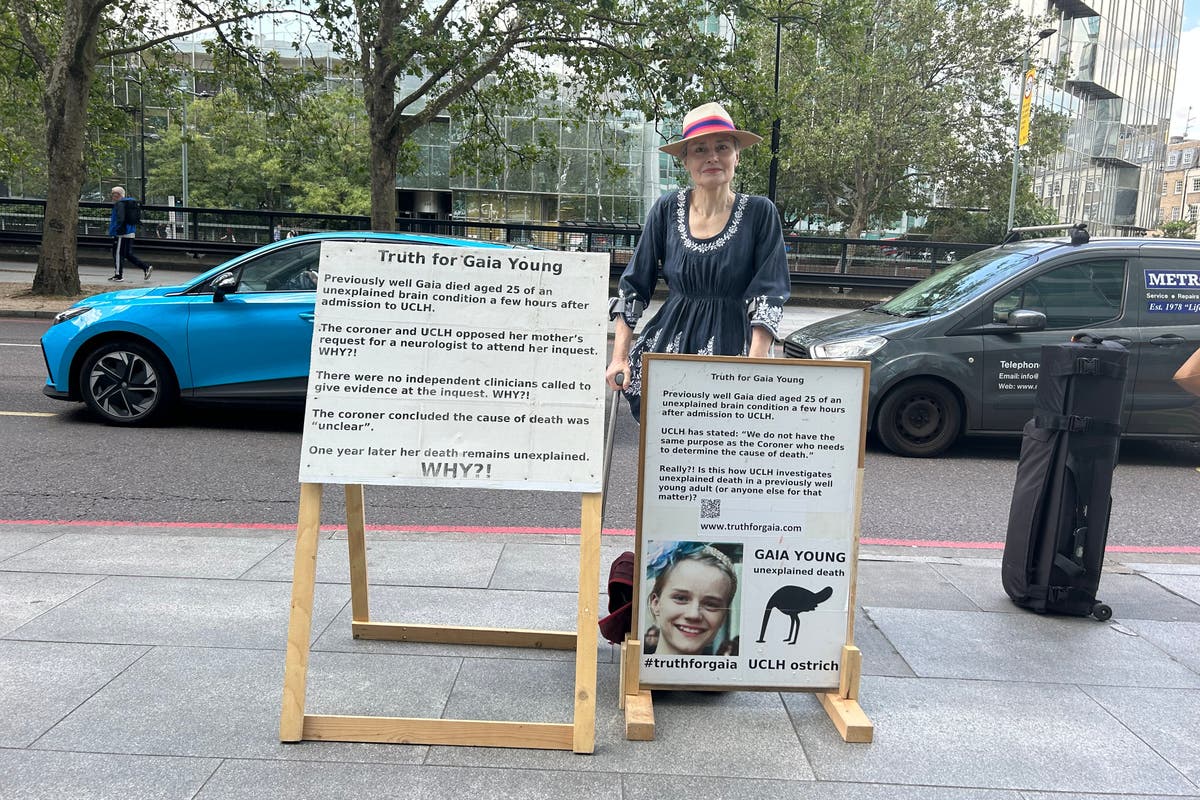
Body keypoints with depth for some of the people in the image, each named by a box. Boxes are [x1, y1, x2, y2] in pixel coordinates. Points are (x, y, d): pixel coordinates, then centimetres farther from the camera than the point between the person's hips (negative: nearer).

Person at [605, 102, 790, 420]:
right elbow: (632, 286, 6)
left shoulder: (760, 213, -2)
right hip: (669, 345, 2)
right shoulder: (666, 209, 2)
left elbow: (770, 295, -5)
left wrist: (755, 365, -17)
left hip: (734, 346, -1)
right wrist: (620, 356, 0)